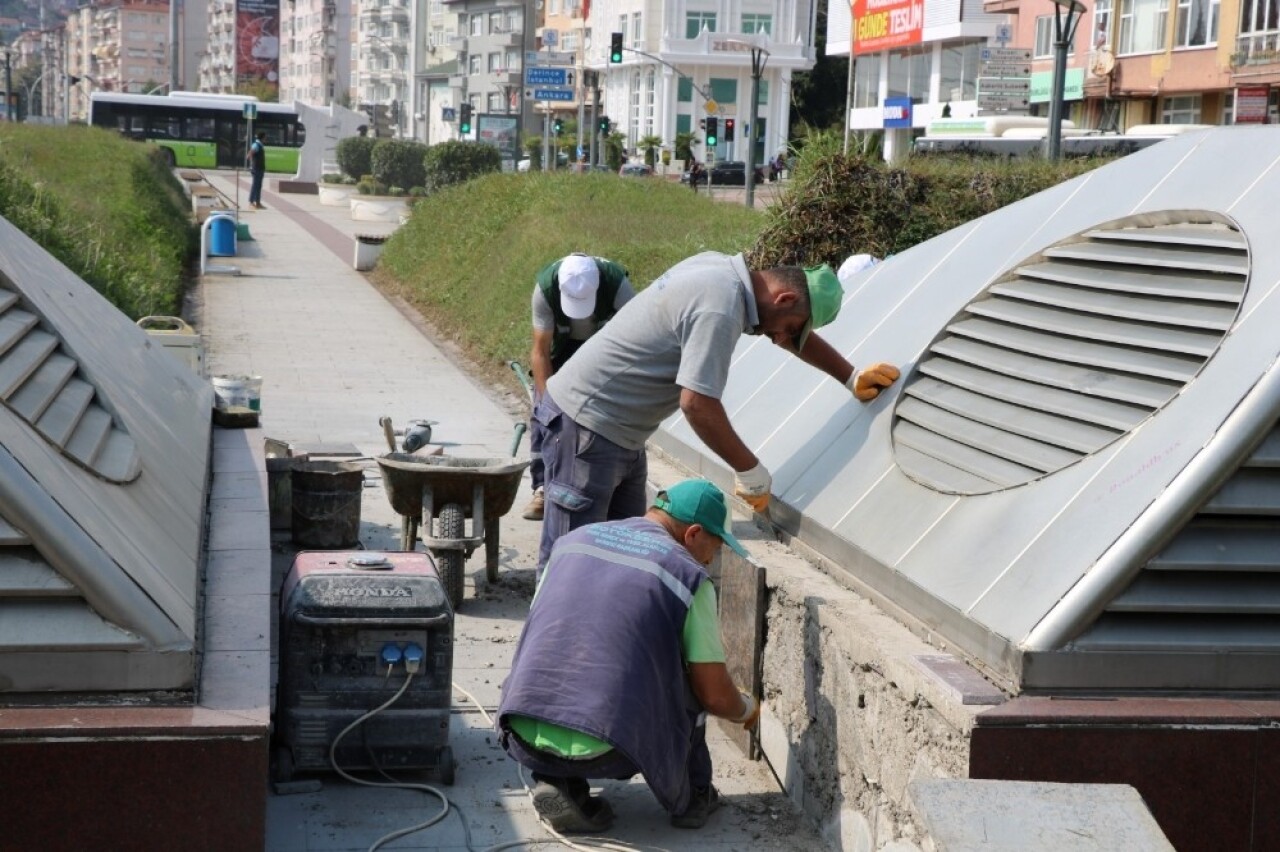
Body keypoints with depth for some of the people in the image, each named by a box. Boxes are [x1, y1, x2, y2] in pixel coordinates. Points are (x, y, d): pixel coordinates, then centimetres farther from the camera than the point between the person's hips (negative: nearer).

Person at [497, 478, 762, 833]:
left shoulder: (574, 539, 15)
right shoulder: (688, 575, 1)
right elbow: (715, 696, 3)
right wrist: (747, 710, 26)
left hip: (523, 741, 4)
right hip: (604, 752, -4)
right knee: (687, 680, 20)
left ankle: (556, 783, 12)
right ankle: (691, 798, 25)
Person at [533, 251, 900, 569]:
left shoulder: (722, 267, 5)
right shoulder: (719, 310, -24)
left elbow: (793, 332, 21)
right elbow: (697, 403, -28)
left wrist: (852, 378, 19)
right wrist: (750, 470, -17)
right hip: (586, 424, -10)